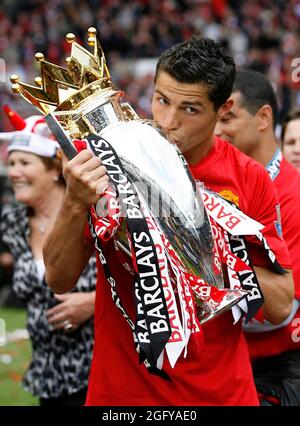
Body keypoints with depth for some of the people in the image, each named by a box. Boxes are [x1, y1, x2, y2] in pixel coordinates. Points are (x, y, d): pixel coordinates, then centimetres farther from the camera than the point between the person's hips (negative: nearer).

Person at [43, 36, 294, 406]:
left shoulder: (250, 181, -5)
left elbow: (280, 306, -7)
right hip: (122, 388, -1)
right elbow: (59, 280, -9)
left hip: (222, 389, 1)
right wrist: (75, 205, -26)